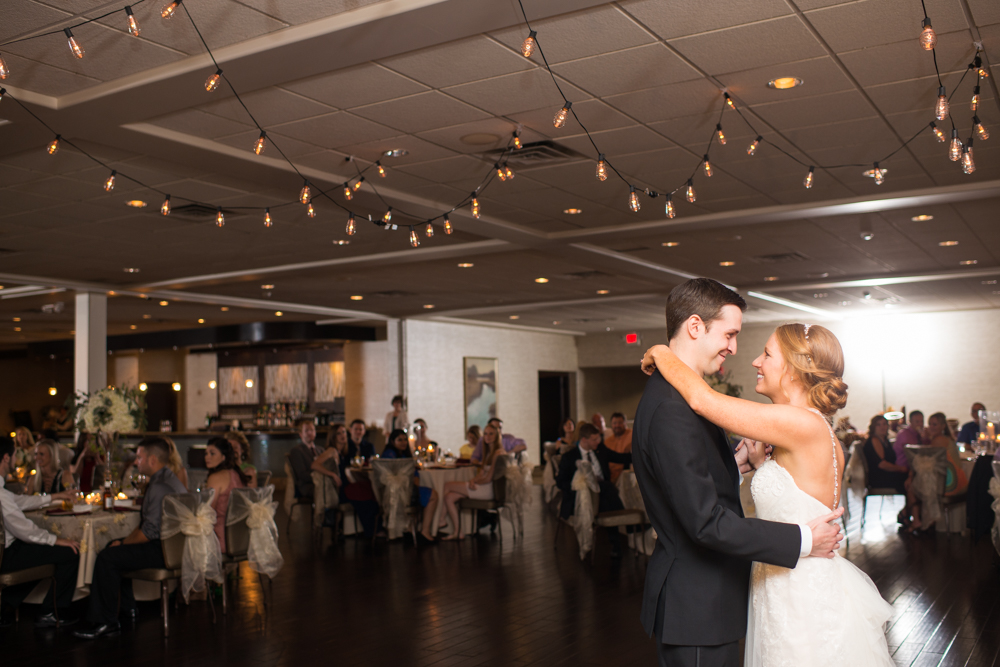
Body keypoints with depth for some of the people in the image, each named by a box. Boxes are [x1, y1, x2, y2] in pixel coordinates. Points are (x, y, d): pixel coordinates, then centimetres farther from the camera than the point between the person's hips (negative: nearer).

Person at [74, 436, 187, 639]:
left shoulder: (160, 487, -21)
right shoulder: (166, 478, 14)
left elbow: (149, 532, -23)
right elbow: (146, 523, 18)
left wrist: (124, 543, -6)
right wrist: (124, 541, 7)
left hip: (163, 550, -12)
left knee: (107, 558, -13)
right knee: (113, 545, 25)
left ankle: (106, 622, -3)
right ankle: (127, 607, 31)